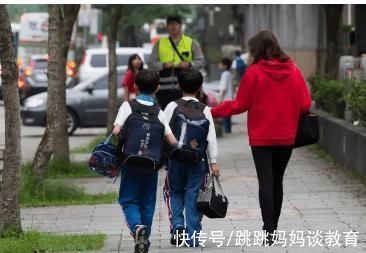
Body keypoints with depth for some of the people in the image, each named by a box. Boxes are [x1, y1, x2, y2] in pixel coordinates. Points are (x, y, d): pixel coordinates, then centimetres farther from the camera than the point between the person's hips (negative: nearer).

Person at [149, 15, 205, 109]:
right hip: (163, 89, 2)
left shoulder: (191, 43, 10)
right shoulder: (159, 43, 15)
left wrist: (189, 64, -15)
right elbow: (151, 63, 9)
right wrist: (163, 65, -11)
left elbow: (201, 61, 5)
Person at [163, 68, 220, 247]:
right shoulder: (204, 110, 1)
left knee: (175, 192, 16)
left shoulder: (172, 107, -1)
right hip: (198, 159, 0)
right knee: (193, 196, 4)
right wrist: (213, 162, 3)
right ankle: (192, 237, 2)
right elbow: (211, 137, -1)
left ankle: (177, 224, -5)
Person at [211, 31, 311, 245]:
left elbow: (239, 105, -6)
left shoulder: (254, 72, -10)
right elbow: (305, 104, -2)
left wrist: (214, 112, 5)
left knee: (266, 182, -2)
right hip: (287, 137, 3)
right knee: (277, 181, 15)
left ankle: (269, 230, -12)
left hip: (261, 137, -3)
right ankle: (273, 226, 23)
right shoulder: (294, 71, -1)